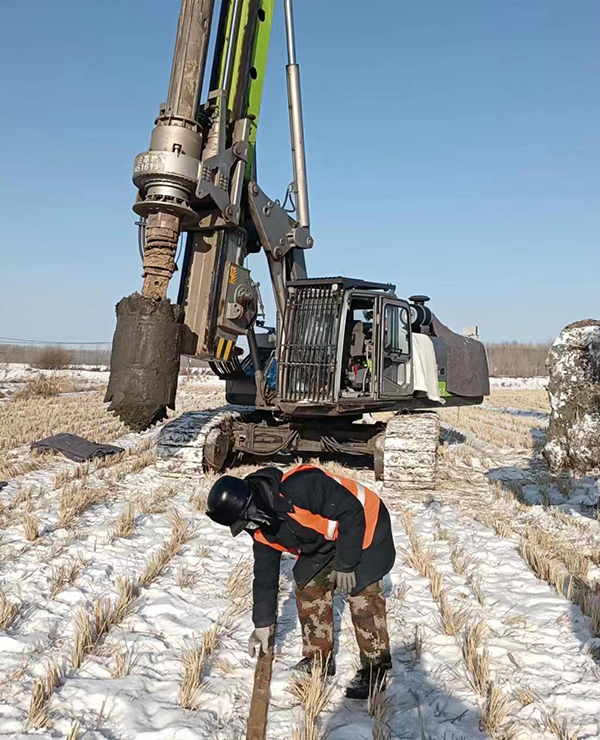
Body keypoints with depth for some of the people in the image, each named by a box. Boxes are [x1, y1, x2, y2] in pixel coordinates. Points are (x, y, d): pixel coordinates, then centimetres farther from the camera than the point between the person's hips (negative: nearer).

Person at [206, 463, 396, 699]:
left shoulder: (299, 487, -37)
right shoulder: (263, 528, -7)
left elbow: (351, 512, -31)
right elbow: (265, 573, 4)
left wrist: (345, 564, -24)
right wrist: (263, 623, 8)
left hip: (365, 526, -8)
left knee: (363, 594, -13)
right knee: (308, 590, 4)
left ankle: (376, 668, 2)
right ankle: (319, 659, 20)